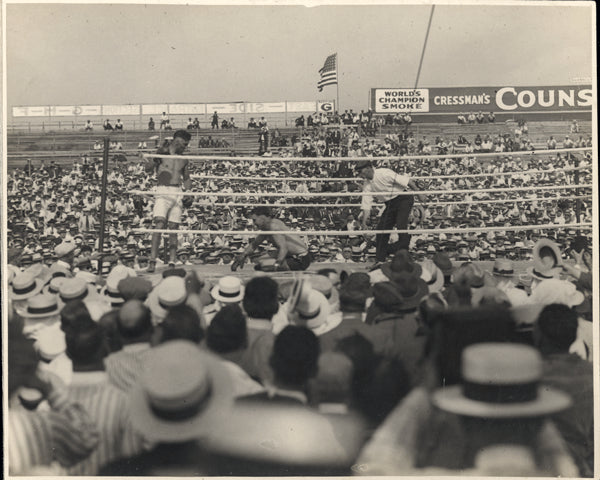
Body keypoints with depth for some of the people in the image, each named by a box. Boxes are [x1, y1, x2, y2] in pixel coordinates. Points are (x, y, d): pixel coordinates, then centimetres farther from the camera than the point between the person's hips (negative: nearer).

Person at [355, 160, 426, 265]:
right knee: (381, 228, 0)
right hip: (390, 204, 7)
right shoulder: (367, 186, -1)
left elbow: (406, 181, -20)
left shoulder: (384, 173, -22)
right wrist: (364, 224, -9)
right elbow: (366, 206, -1)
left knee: (401, 226, -20)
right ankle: (379, 260, 7)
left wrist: (419, 194, -18)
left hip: (404, 199, -7)